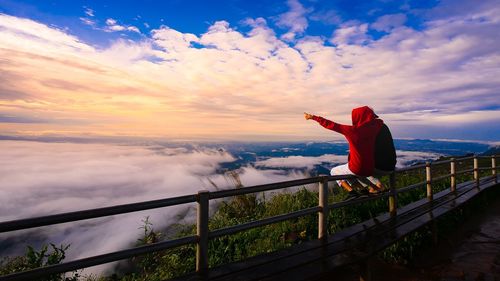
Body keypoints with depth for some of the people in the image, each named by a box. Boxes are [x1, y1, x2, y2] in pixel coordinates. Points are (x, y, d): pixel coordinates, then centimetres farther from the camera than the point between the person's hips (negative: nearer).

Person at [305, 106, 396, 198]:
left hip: (357, 168, -6)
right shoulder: (375, 127, -7)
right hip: (371, 168, 6)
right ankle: (377, 185, 22)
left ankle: (351, 191, 2)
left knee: (334, 171, 20)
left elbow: (332, 125, -14)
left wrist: (313, 117, -7)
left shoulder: (353, 130, -18)